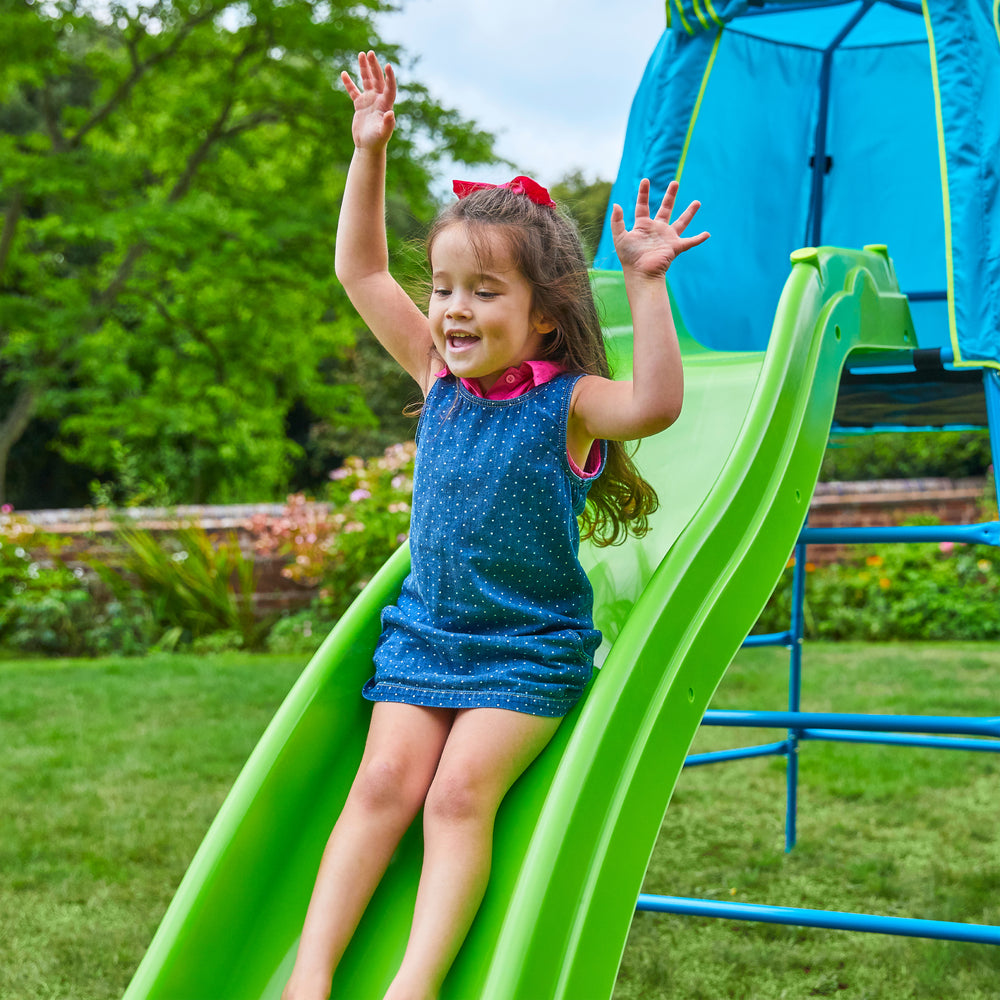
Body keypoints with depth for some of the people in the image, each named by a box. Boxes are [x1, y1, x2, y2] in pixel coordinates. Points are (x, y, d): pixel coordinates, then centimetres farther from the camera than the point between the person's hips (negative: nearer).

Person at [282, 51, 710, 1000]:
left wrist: (645, 283, -40)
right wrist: (369, 154, 3)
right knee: (383, 781, -10)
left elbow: (655, 403, -34)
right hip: (425, 631, 4)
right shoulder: (439, 378, 4)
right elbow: (361, 270, 9)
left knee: (461, 791, -20)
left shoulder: (568, 402, -12)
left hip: (530, 649, -4)